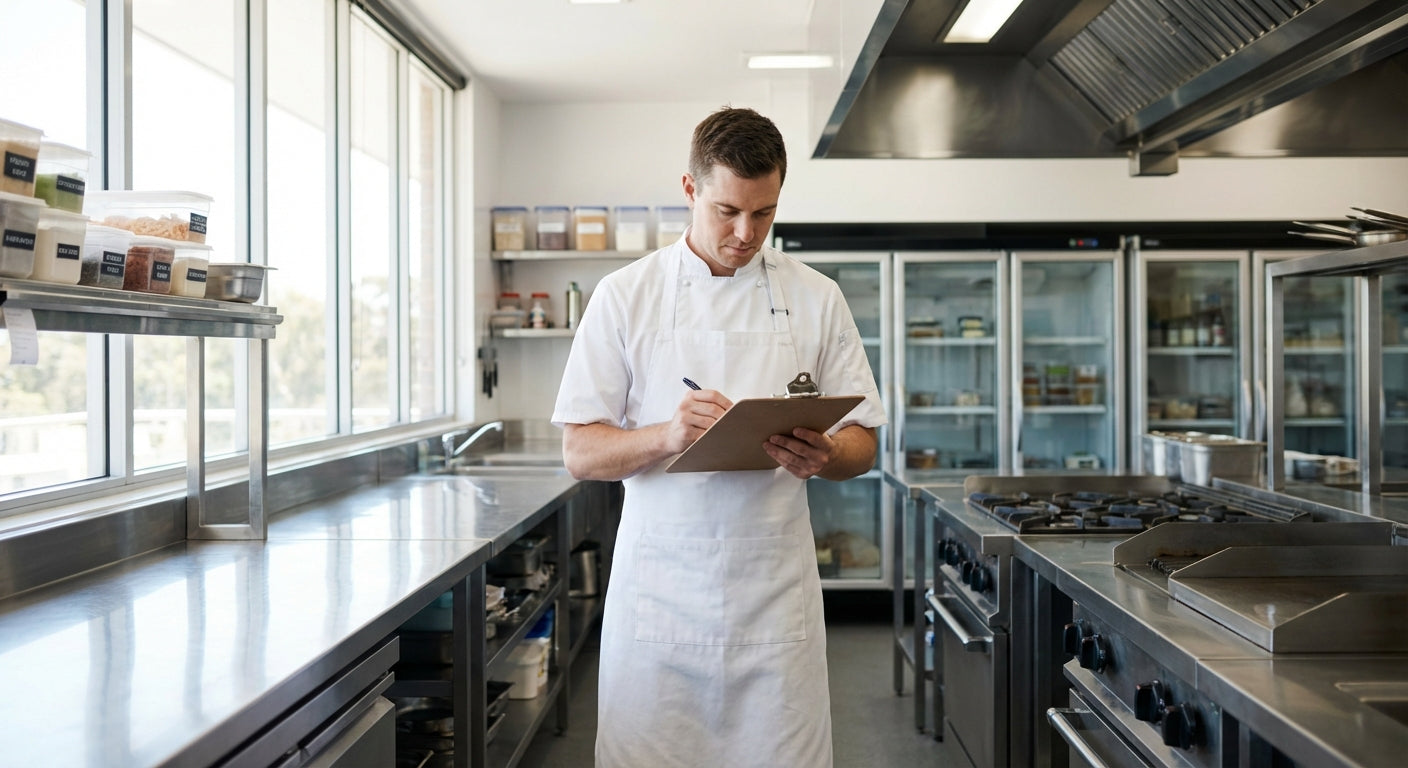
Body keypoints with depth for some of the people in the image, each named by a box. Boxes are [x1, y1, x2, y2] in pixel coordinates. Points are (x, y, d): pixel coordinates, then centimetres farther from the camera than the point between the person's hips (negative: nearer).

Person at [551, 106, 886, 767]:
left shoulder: (815, 298, 4)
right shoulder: (625, 296, 0)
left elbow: (861, 444, 7)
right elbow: (581, 453, -2)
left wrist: (822, 457, -16)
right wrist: (666, 437, -21)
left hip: (774, 590, 1)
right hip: (659, 587, -1)